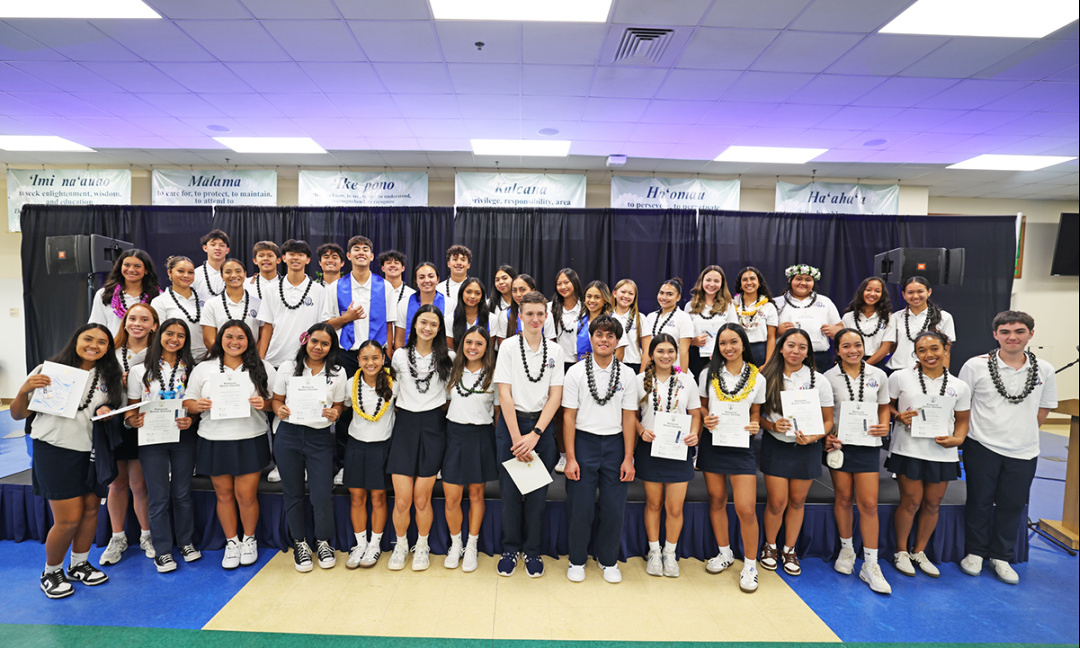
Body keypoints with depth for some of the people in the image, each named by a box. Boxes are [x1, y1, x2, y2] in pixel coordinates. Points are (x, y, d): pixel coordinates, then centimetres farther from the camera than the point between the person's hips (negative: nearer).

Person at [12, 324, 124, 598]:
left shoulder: (109, 378, 6)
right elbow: (17, 415, -2)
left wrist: (106, 410, -6)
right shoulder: (50, 370, -6)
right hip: (55, 450, -4)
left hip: (92, 450, 5)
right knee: (69, 519, -3)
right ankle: (51, 572, 22)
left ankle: (79, 564, 32)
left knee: (91, 508, 11)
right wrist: (24, 390, -20)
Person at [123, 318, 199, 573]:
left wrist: (191, 420, -12)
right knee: (159, 496, 4)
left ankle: (186, 542, 26)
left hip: (183, 438, 1)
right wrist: (133, 420, -18)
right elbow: (132, 408, 3)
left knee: (182, 492, 10)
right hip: (152, 439, -1)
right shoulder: (141, 370, 2)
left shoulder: (190, 369, 5)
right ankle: (162, 551, 17)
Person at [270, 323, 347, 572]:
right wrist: (279, 410, -10)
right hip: (288, 435, 1)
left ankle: (323, 543, 24)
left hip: (320, 438, -1)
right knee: (293, 493, 10)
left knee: (323, 494, -1)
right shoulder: (288, 367, 5)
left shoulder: (337, 373, 4)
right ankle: (299, 544, 30)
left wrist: (334, 413, -12)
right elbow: (277, 399, 11)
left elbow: (339, 405, 9)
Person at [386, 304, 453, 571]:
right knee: (402, 499, -1)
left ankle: (422, 546, 27)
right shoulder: (400, 355, 5)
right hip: (405, 425, 1)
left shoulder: (447, 358, 2)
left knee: (422, 498, 3)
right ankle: (401, 545, 25)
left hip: (432, 427, -1)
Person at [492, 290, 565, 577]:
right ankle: (510, 549, 23)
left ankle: (532, 550, 23)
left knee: (538, 490, 6)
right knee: (510, 489, 4)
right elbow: (505, 394, -7)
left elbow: (555, 396, -1)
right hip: (511, 423, -1)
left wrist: (535, 434, -10)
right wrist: (517, 437, -12)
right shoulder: (508, 346, -3)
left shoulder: (555, 350, 2)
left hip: (542, 425, 1)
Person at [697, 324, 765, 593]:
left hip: (741, 445, -1)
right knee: (716, 500, 12)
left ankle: (750, 564, 16)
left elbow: (755, 411, 12)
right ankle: (725, 553, 32)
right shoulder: (709, 374, 2)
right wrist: (705, 419, -9)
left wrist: (755, 425, -7)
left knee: (746, 508, -5)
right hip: (712, 443, 2)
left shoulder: (757, 378, 2)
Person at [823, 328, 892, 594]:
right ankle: (846, 550, 30)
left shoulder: (878, 375, 4)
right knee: (843, 499, 10)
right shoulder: (829, 378, -1)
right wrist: (827, 436, -9)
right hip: (840, 443, 0)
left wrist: (884, 426, -4)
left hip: (868, 445, 1)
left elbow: (883, 406, 15)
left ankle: (870, 565, 9)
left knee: (869, 504, -1)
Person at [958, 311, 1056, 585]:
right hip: (982, 448, -2)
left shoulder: (1044, 370, 2)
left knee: (1012, 505, 10)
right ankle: (974, 552, 25)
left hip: (1024, 452, 3)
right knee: (979, 501, 8)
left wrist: (1024, 433, 8)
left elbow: (1043, 409, 13)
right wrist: (966, 433, -1)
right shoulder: (976, 366, -7)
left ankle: (1001, 557, 28)